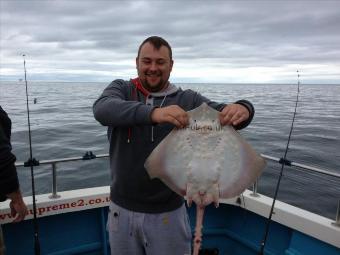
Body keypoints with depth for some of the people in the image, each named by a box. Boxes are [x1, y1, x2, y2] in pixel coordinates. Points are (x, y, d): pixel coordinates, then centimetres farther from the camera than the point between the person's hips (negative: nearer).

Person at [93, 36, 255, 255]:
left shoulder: (188, 100, -3)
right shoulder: (121, 89, -3)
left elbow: (222, 113, -13)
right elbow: (102, 108, -23)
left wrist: (242, 108, -37)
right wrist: (152, 113, -41)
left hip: (168, 212, 0)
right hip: (122, 209, 1)